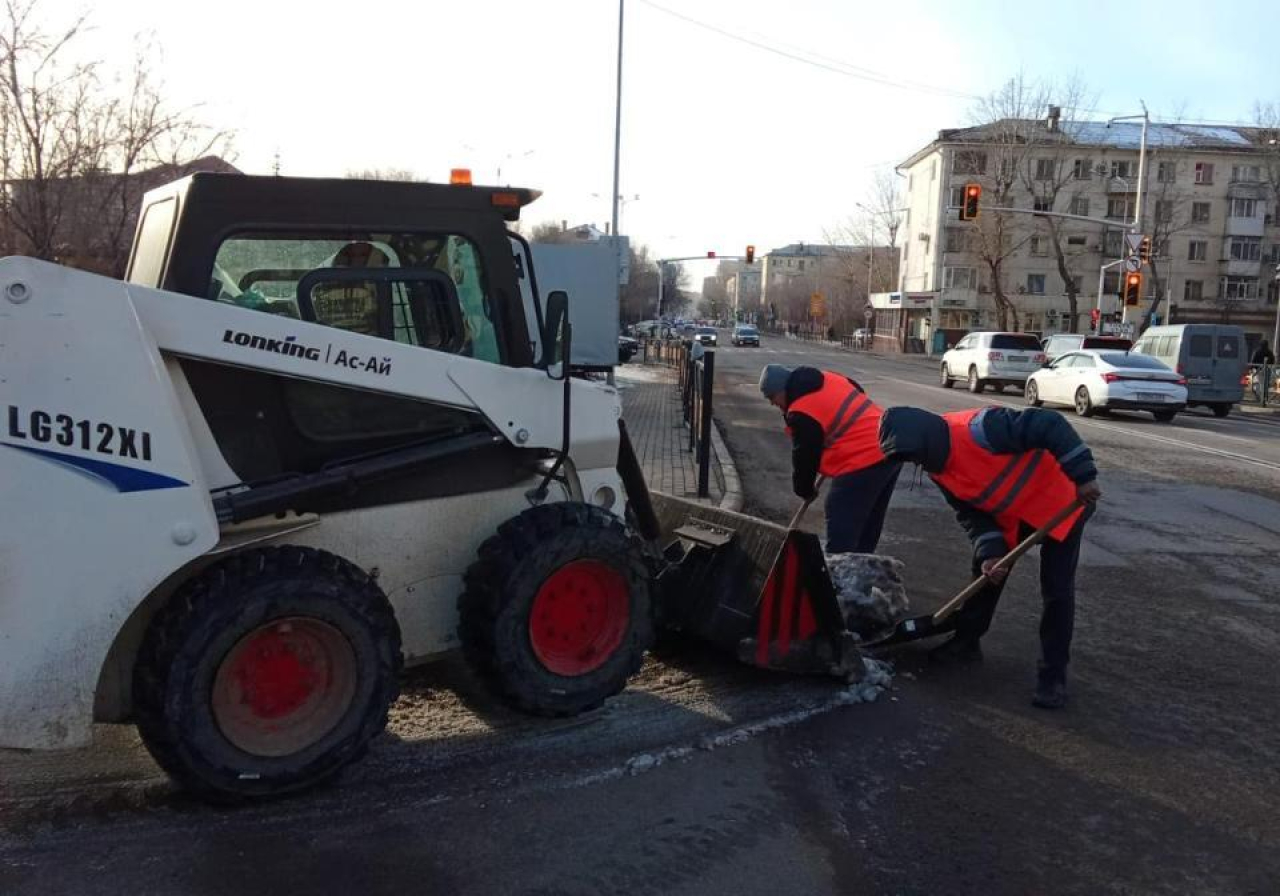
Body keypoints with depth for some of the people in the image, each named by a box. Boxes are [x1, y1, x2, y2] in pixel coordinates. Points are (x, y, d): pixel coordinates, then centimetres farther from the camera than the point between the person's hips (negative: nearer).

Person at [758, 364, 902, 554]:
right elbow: (859, 393, 27)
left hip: (863, 463, -10)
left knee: (841, 536, -5)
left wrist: (805, 490, 13)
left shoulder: (802, 413, -13)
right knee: (868, 527, 21)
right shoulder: (827, 378, 13)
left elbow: (805, 457, -5)